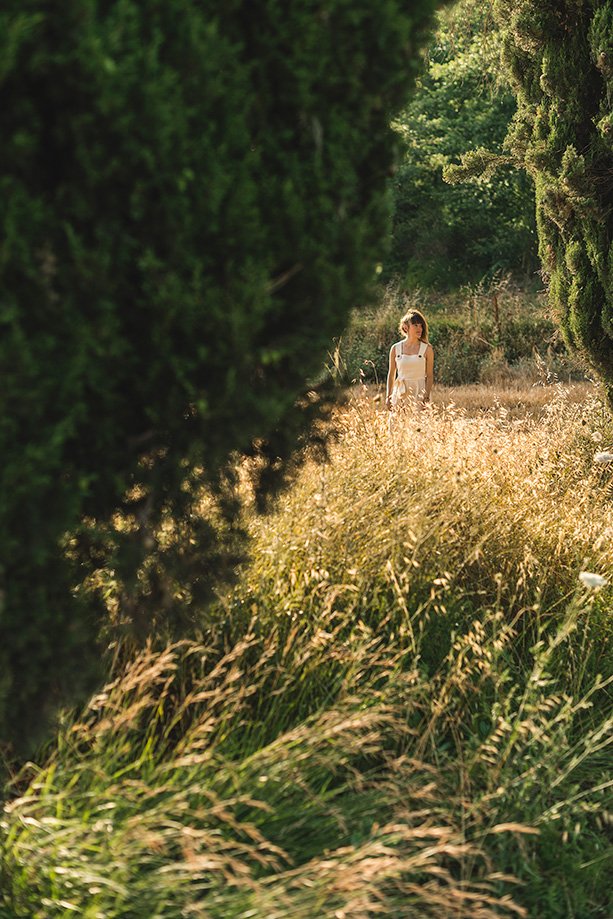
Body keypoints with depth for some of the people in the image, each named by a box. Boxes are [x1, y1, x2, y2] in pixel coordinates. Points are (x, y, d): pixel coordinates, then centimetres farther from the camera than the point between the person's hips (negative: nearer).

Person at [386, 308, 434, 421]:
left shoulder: (427, 349, 1)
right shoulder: (395, 349, 5)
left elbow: (429, 375, 1)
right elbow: (391, 374, 11)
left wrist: (426, 397, -8)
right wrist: (388, 396, 7)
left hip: (419, 393, -2)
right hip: (400, 394, 2)